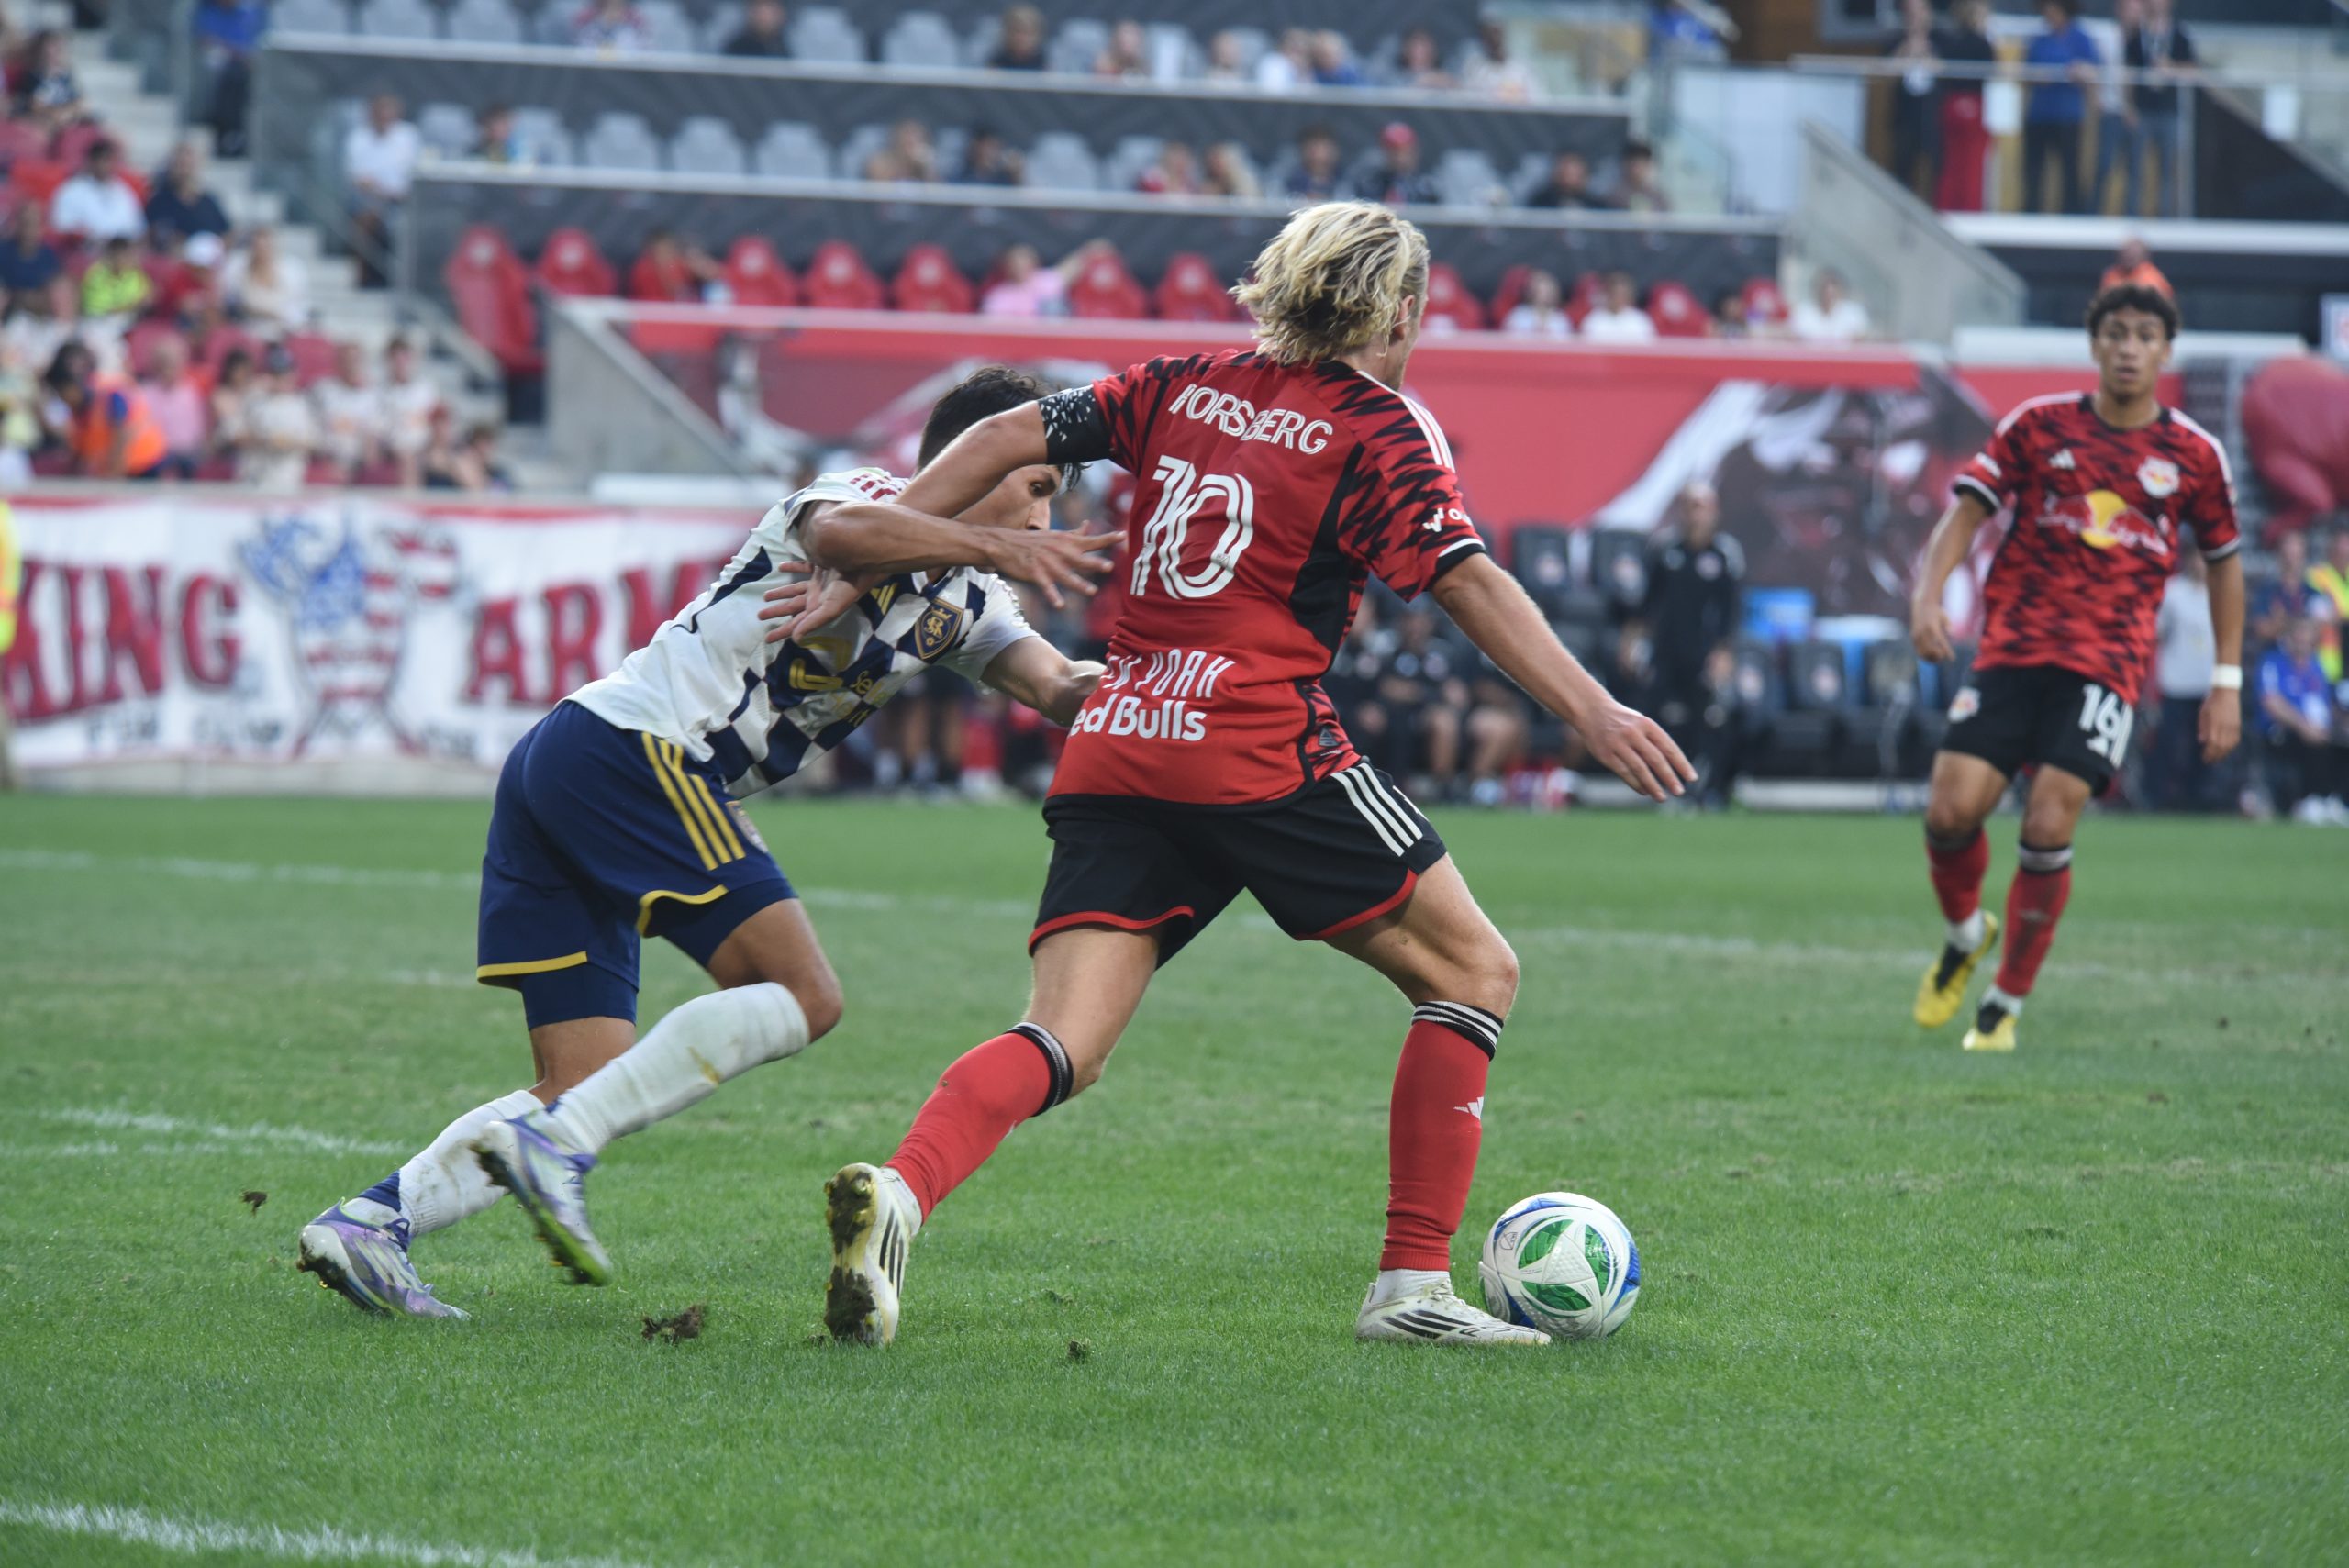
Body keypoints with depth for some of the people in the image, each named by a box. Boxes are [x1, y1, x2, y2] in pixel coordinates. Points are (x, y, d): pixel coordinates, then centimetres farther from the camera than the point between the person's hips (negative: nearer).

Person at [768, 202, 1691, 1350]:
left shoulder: (1185, 387, 17)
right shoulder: (1378, 429, 1)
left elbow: (1004, 438, 15)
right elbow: (1469, 585, -10)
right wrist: (1592, 715, -14)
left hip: (1110, 748, 6)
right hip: (1257, 751, -6)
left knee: (1061, 1044, -3)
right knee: (1471, 968, 9)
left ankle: (898, 1189, -32)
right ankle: (1412, 1284, 3)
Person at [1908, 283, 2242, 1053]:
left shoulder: (2194, 455, 6)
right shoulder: (2038, 426, 5)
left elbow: (2224, 563, 15)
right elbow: (1968, 508, 5)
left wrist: (2227, 684, 11)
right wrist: (1929, 594, -13)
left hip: (2108, 665, -1)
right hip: (2012, 648, 1)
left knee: (2047, 829, -14)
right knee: (1951, 811, -12)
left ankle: (2006, 1004, 4)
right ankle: (1964, 934, 22)